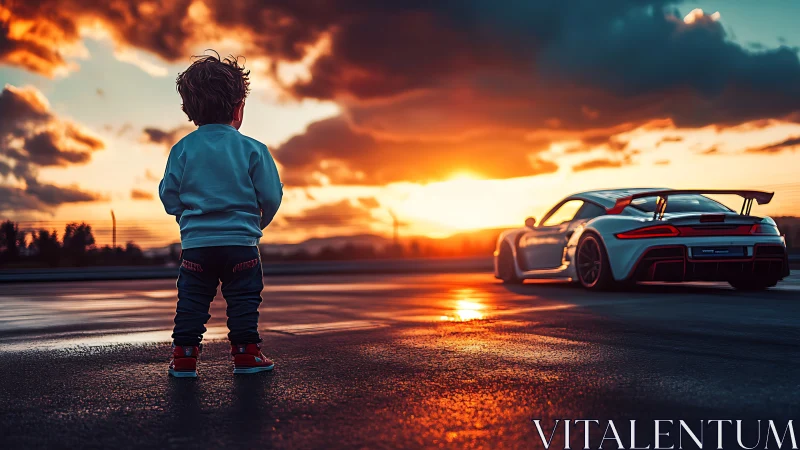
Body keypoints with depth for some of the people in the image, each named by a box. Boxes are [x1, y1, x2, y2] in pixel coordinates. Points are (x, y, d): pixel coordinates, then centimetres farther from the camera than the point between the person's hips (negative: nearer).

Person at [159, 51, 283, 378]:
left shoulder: (182, 149, 0)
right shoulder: (253, 149, -5)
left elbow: (168, 195, 3)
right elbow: (271, 195, -3)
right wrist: (259, 222, 16)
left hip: (195, 243, 2)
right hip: (241, 241, -2)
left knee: (191, 302, 10)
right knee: (243, 300, 8)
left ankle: (184, 357, 12)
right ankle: (246, 354, 11)